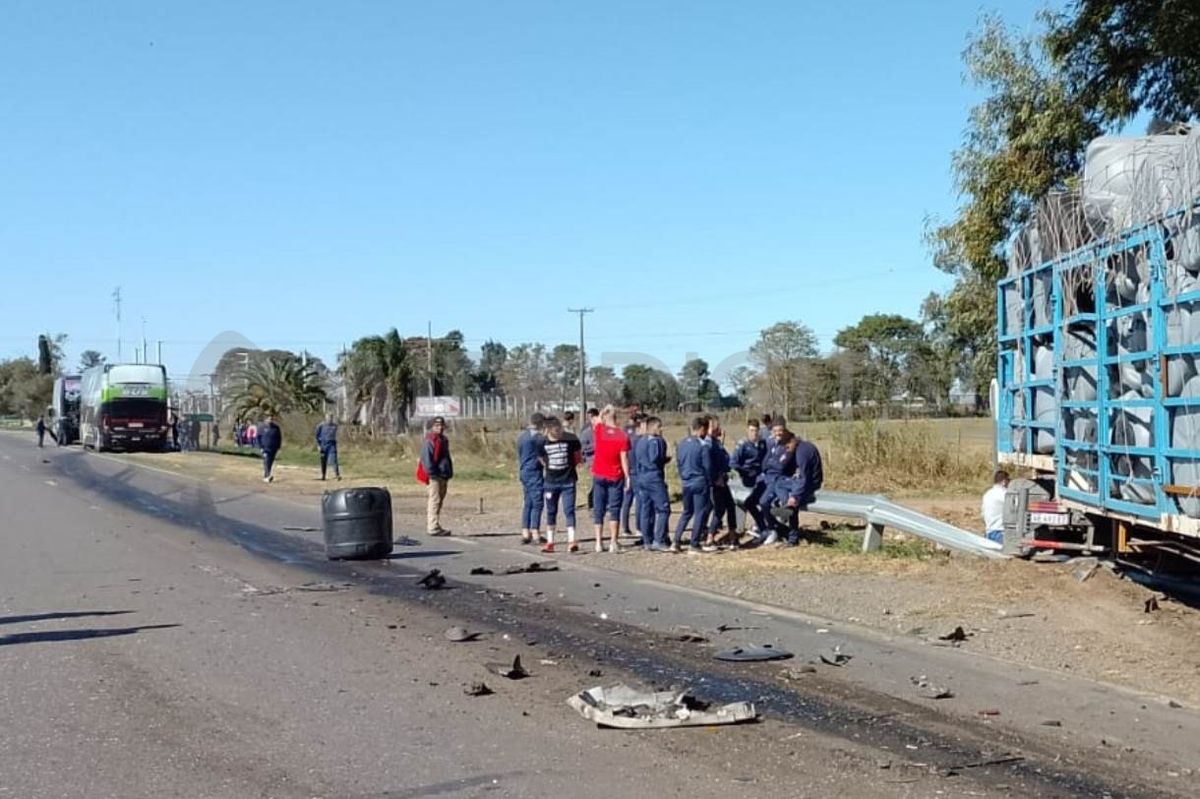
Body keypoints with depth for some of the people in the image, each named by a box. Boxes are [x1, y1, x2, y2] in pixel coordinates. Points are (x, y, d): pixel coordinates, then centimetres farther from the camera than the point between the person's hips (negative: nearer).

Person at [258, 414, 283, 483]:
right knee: (266, 462, -16)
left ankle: (266, 477, 16)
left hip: (273, 449, 4)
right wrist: (261, 447, -6)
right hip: (265, 448, -3)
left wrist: (278, 447, 6)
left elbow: (279, 438, 12)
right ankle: (267, 476, -26)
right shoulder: (262, 427, -1)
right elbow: (258, 438, 1)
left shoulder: (276, 427, 6)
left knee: (270, 462, 6)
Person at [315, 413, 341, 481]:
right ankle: (323, 475, 19)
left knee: (334, 459, -12)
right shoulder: (321, 426, -4)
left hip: (332, 445, 1)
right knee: (324, 461, 7)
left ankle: (337, 475, -17)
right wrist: (318, 445, -5)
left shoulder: (335, 425, 4)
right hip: (323, 445, -1)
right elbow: (317, 436, 0)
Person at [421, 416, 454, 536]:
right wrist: (432, 472, -21)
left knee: (439, 500, 13)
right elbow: (426, 458, -15)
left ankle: (430, 525, 20)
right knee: (435, 500, -11)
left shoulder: (443, 440, 20)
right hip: (436, 476, -10)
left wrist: (450, 472, 21)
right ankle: (433, 527, -12)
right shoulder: (429, 441, -9)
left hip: (444, 475, 10)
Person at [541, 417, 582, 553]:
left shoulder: (571, 439, -10)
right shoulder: (543, 442, -5)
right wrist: (551, 466, 1)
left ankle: (571, 541, -9)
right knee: (551, 512, 11)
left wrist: (569, 466, -4)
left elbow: (578, 457, 2)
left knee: (569, 510, -9)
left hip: (568, 481, -3)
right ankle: (549, 542, 20)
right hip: (551, 482, 3)